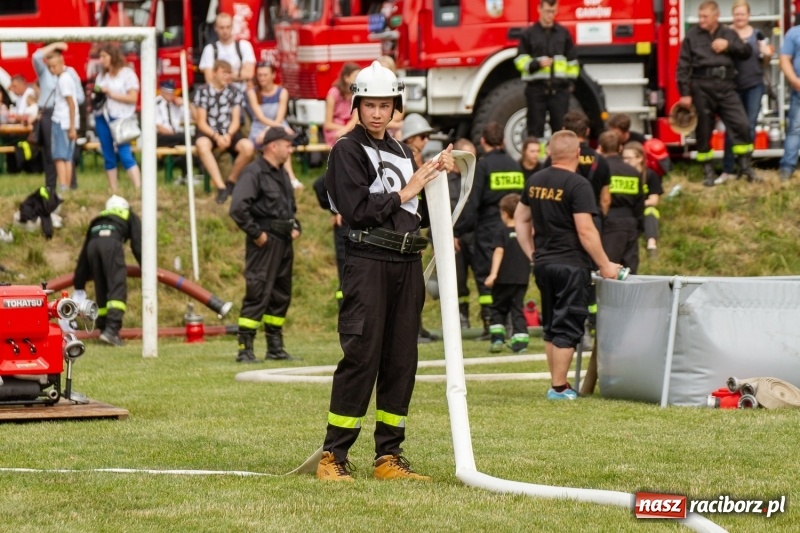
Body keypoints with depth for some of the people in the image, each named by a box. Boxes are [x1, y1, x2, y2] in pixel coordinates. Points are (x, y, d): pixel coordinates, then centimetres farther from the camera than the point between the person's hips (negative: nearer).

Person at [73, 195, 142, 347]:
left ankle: (104, 328, 12)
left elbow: (84, 254, 37)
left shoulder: (97, 220, 40)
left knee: (101, 290, 14)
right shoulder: (130, 216, 32)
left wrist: (79, 284, 39)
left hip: (93, 244, 4)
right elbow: (138, 245, 19)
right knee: (117, 288, -9)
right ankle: (111, 329, -24)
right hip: (111, 242, -4)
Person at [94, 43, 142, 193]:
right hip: (102, 118, 6)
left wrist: (111, 94, -12)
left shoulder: (127, 73, -2)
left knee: (125, 155, -16)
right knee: (108, 157, 5)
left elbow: (133, 97, -8)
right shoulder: (101, 76, 16)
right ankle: (113, 193, 8)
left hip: (120, 118, -6)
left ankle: (139, 190, -20)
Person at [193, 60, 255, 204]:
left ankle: (231, 181, -4)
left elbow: (236, 120, 4)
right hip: (209, 132, -2)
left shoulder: (234, 92, 7)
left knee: (248, 147, -29)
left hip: (229, 133, 2)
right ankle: (221, 187, -39)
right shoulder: (203, 92, -1)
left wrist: (229, 135, -18)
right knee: (202, 145, -38)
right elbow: (201, 122, -4)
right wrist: (216, 137, -21)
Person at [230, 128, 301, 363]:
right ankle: (245, 348, -10)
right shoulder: (254, 172, -12)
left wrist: (295, 226, 16)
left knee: (281, 295, 13)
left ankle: (275, 347, 21)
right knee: (257, 294, -11)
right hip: (265, 243, -9)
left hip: (284, 242, 9)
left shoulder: (282, 174, 17)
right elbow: (238, 208, -22)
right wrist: (256, 233, -18)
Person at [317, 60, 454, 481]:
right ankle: (333, 457, -8)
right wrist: (404, 193, -8)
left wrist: (437, 178, 5)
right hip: (368, 261, -7)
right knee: (362, 356, -11)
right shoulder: (348, 150, -1)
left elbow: (421, 214, 18)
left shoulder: (402, 153, 20)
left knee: (401, 360, 6)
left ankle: (388, 457, 11)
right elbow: (357, 209, -13)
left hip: (407, 264, 7)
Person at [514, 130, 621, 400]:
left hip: (543, 263, 7)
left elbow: (520, 219, 17)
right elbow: (585, 231, -18)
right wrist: (605, 265, -11)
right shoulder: (577, 185, -14)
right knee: (567, 328, -3)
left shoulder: (534, 181, 9)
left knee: (551, 326, 15)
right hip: (571, 264, -7)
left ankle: (557, 383, 20)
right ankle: (559, 387, -3)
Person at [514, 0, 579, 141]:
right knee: (536, 129, 1)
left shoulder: (563, 33, 11)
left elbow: (572, 61, 16)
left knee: (560, 127, 1)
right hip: (536, 88, -2)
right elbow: (520, 60, 1)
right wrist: (536, 63, -15)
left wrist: (570, 81, 9)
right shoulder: (529, 33, 4)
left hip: (559, 88, 2)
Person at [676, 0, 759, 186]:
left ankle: (745, 166, 4)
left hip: (726, 87, 2)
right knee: (704, 130, 3)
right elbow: (683, 66, 1)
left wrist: (728, 45, -7)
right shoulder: (692, 36, 3)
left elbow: (747, 52, 8)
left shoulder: (728, 34, 12)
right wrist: (685, 94, -4)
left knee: (741, 124, -7)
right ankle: (708, 171, 14)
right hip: (702, 88, -2)